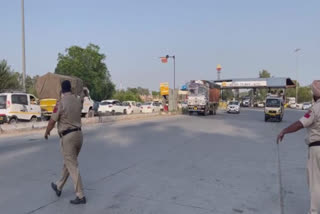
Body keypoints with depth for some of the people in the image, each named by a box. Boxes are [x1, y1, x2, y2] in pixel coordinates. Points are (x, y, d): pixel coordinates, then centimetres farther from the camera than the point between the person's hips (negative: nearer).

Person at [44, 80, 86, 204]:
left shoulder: (61, 103, -13)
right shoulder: (78, 101, 6)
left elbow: (52, 121, -6)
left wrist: (46, 132, 13)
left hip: (67, 137, -7)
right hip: (78, 134, 7)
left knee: (72, 167, -1)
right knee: (68, 163, 21)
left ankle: (80, 196, 2)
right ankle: (59, 187, 39)